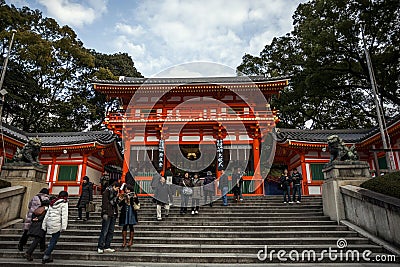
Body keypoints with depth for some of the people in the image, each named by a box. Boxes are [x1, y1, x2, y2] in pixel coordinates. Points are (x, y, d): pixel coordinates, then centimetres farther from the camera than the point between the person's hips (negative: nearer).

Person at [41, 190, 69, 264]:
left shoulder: (52, 203, 17)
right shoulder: (64, 203, -4)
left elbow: (47, 215, 17)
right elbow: (64, 215, -13)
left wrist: (44, 225, 20)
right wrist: (64, 226, -15)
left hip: (50, 223, 7)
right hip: (57, 225, -7)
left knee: (53, 239, 17)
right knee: (54, 241, 1)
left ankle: (48, 257, 18)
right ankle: (45, 257, -2)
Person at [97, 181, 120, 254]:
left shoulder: (115, 193, 16)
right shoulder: (107, 192, -7)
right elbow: (104, 203, -13)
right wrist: (105, 213, -18)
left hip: (113, 214, 8)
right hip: (107, 215, -8)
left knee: (111, 231, 9)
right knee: (104, 231, -6)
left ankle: (107, 247, 15)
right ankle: (100, 247, 2)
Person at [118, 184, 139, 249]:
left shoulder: (133, 195, 1)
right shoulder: (122, 196, 6)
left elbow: (137, 203, -8)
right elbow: (119, 205, 3)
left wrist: (135, 198, -23)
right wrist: (122, 200, -14)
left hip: (131, 212, -1)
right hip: (124, 213, 2)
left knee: (131, 226, 3)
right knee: (124, 226, 1)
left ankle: (131, 241, 13)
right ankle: (124, 241, 10)